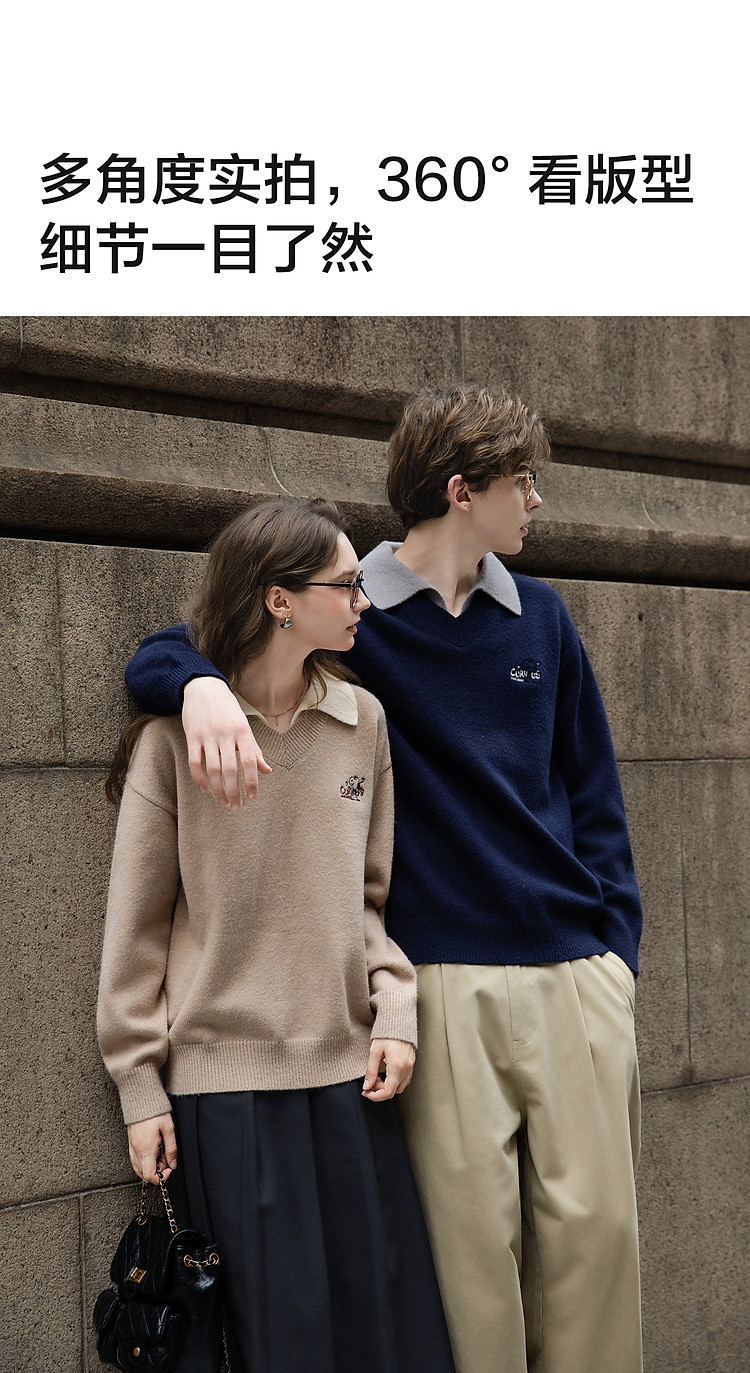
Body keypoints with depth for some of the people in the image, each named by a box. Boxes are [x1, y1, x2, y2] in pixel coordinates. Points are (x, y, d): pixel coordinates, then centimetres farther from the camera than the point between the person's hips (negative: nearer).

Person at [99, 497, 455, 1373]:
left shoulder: (362, 721, 6)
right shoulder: (175, 733, -6)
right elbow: (136, 920, -2)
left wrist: (394, 1011, -1)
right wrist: (141, 1084, -2)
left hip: (347, 1069, 4)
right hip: (224, 1077, -4)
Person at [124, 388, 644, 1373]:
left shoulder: (539, 618, 13)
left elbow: (591, 794, 17)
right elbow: (159, 655, 1)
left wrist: (618, 949, 8)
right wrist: (199, 683, -24)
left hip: (573, 975, 4)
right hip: (445, 983, -3)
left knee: (598, 1227, 5)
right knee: (472, 1242, -2)